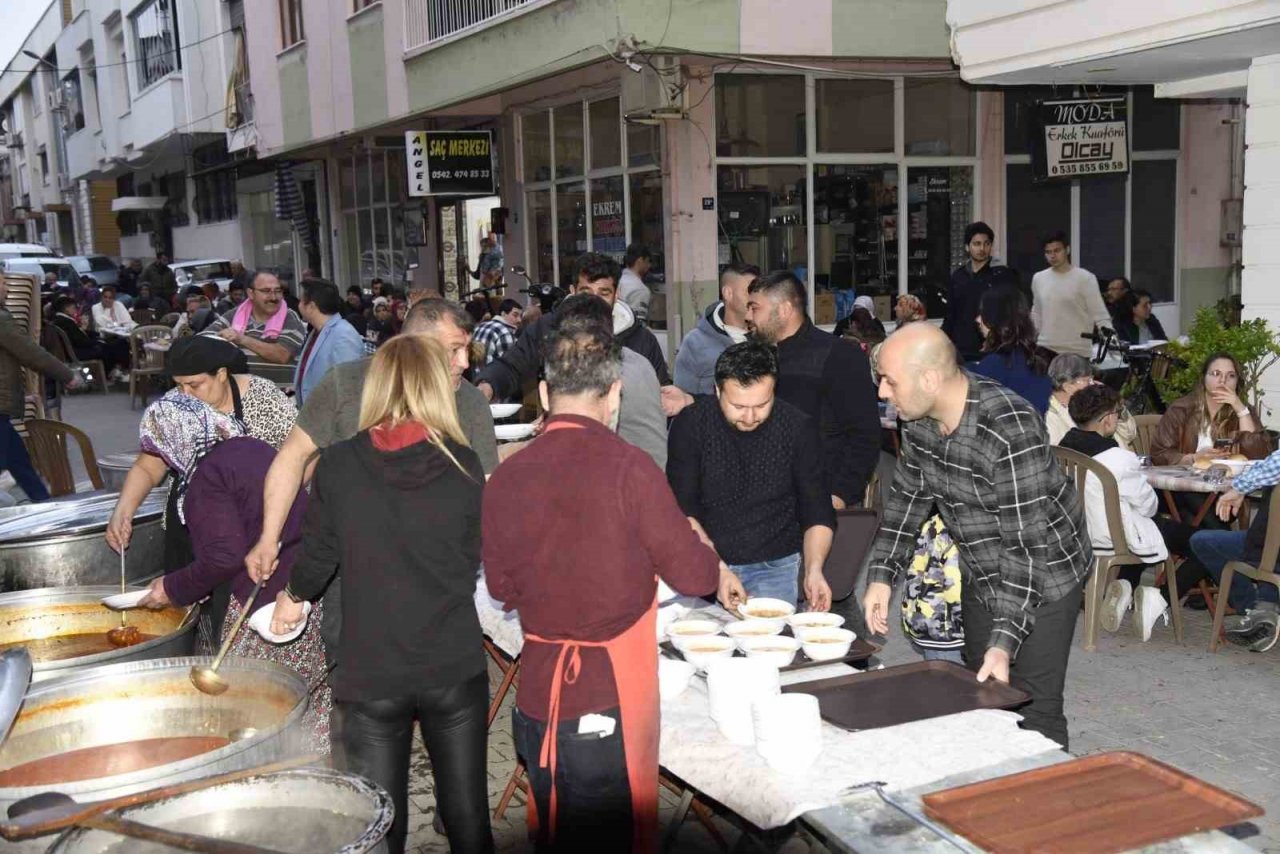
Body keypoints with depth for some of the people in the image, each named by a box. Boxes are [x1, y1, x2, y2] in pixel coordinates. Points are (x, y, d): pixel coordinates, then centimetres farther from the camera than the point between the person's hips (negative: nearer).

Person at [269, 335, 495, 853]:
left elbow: (318, 557, 3)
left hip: (371, 671, 0)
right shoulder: (462, 464, -5)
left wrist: (293, 596, 24)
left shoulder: (337, 465, -7)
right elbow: (471, 562, 4)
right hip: (455, 666, 1)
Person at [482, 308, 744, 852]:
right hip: (611, 698, -5)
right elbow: (689, 570, -10)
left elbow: (502, 586, 8)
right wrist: (719, 571, 12)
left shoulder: (505, 477, -3)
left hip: (538, 692, 5)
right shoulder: (628, 467, -16)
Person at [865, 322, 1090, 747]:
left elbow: (1026, 545, -32)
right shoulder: (919, 416, -9)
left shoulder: (1011, 432, -34)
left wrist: (1005, 641, -33)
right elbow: (907, 495, 4)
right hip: (981, 576, 8)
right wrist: (882, 575, -5)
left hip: (1042, 579, -7)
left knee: (1033, 715, -7)